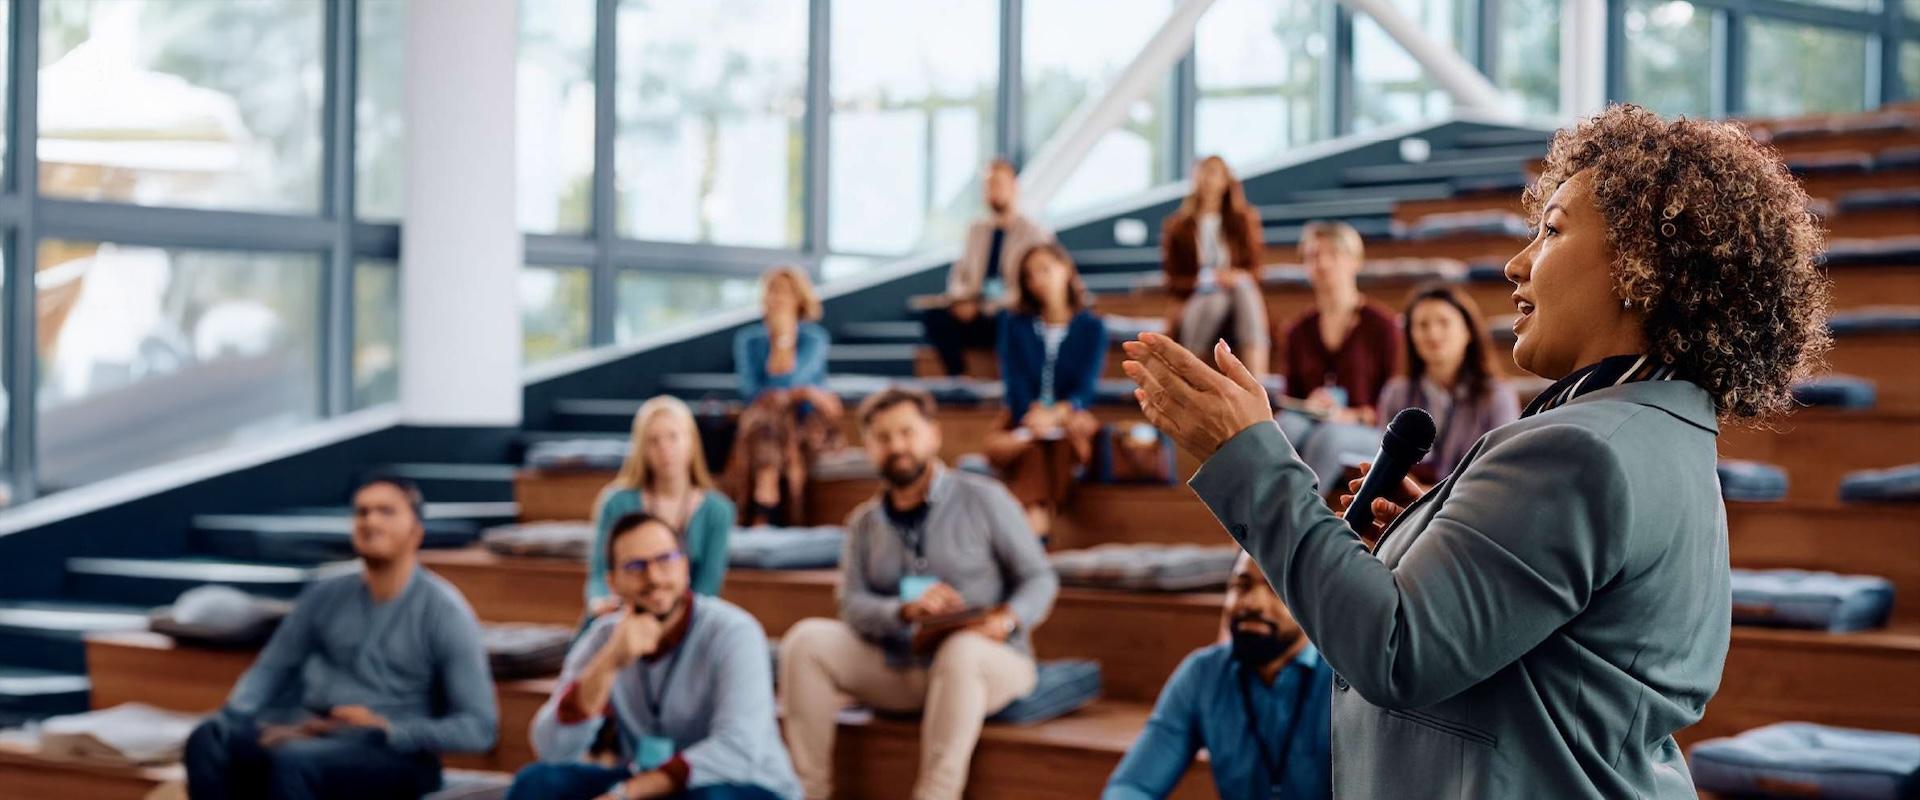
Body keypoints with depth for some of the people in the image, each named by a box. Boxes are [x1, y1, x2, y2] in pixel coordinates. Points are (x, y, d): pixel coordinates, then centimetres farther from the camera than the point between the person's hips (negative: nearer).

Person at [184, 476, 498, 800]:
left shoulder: (445, 613, -4)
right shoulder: (326, 596, 10)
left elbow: (479, 728, -8)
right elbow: (270, 669, 16)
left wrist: (386, 729, -18)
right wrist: (233, 718, -5)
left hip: (395, 755, -5)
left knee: (291, 760, -35)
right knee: (209, 739, -23)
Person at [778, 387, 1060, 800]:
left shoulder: (984, 499, 1)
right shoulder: (864, 522, 12)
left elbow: (1040, 579, -1)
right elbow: (852, 604, -1)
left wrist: (1007, 619, -23)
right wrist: (905, 610, -22)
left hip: (989, 661, -4)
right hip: (898, 671, 4)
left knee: (961, 649, -39)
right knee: (807, 640, -16)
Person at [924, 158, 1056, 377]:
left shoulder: (1035, 233, 3)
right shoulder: (976, 229, 19)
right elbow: (958, 274, 20)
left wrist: (994, 307, -18)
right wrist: (960, 300, -3)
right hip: (975, 314, 4)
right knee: (933, 317, -24)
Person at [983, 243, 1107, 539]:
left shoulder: (1091, 327, 6)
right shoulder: (1014, 324, 9)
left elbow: (1086, 387, -6)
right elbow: (1015, 382, -3)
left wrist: (1055, 415, -27)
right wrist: (1034, 416, -25)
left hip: (1071, 415, -1)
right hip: (1023, 418, 1)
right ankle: (1034, 522, -53)